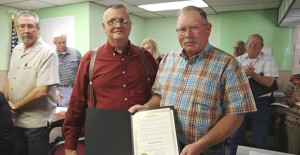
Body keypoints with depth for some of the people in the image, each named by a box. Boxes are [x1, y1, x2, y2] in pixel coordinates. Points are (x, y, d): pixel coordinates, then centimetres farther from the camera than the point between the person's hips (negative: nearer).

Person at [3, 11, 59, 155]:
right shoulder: (16, 50, 8)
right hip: (14, 119, 7)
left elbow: (42, 90, -22)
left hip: (36, 122, -6)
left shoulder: (47, 53, -16)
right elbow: (8, 80, 14)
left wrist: (15, 106, -11)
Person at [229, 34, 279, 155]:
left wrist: (252, 74, -22)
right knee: (235, 138, 13)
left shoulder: (268, 59, 0)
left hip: (260, 103, -2)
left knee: (261, 142, 10)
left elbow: (269, 82, -10)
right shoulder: (238, 60, 7)